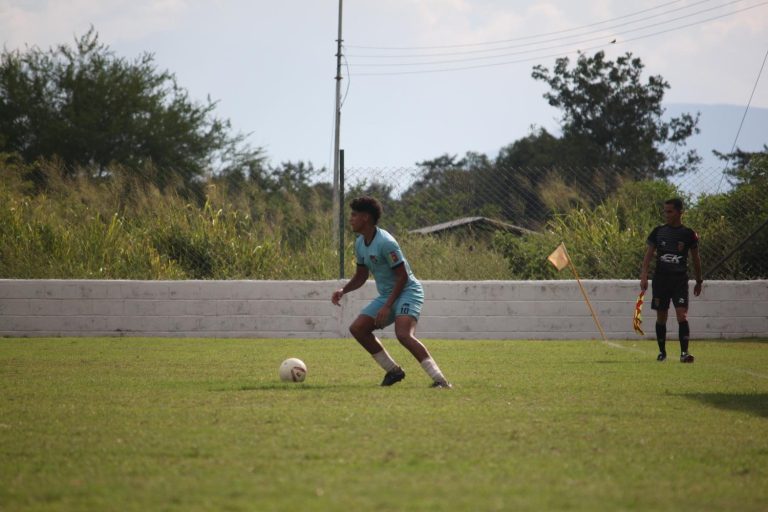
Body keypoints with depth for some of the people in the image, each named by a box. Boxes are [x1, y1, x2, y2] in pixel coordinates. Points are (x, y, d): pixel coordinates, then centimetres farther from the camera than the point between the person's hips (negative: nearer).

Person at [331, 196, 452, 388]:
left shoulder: (385, 243, -21)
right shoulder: (360, 243, 8)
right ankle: (393, 371, 11)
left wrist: (387, 307, -23)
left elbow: (402, 276, -20)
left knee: (403, 334, -31)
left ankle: (440, 380, -31)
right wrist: (343, 290, 2)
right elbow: (361, 276, 20)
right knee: (357, 328, 2)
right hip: (386, 295, 10)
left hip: (407, 292, -10)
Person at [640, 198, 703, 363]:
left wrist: (699, 281, 13)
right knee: (661, 317, 6)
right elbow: (648, 254, 5)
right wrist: (644, 275, -7)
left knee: (682, 315, -14)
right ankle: (662, 352, 18)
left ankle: (684, 352, -18)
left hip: (680, 280, -2)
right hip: (660, 279, 2)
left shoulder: (688, 234, 2)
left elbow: (695, 258, 10)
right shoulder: (658, 231, 6)